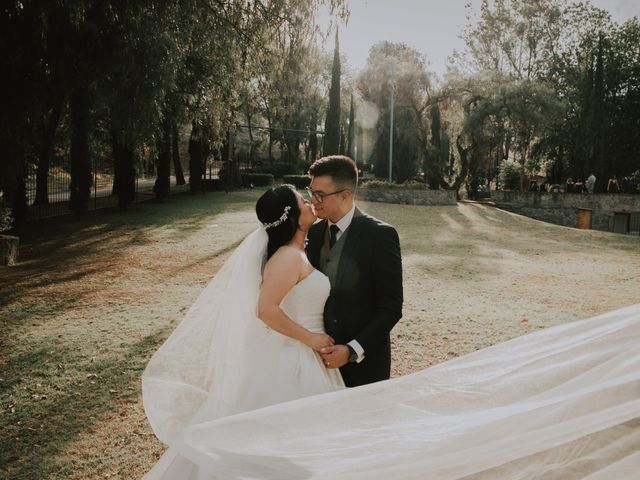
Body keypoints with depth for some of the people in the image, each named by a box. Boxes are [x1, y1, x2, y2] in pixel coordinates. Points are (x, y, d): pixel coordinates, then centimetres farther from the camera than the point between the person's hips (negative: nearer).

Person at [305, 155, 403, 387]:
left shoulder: (380, 235, -14)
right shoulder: (314, 232, 3)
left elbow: (391, 307, -14)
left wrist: (353, 350, -20)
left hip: (364, 361, -4)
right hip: (323, 355, 4)